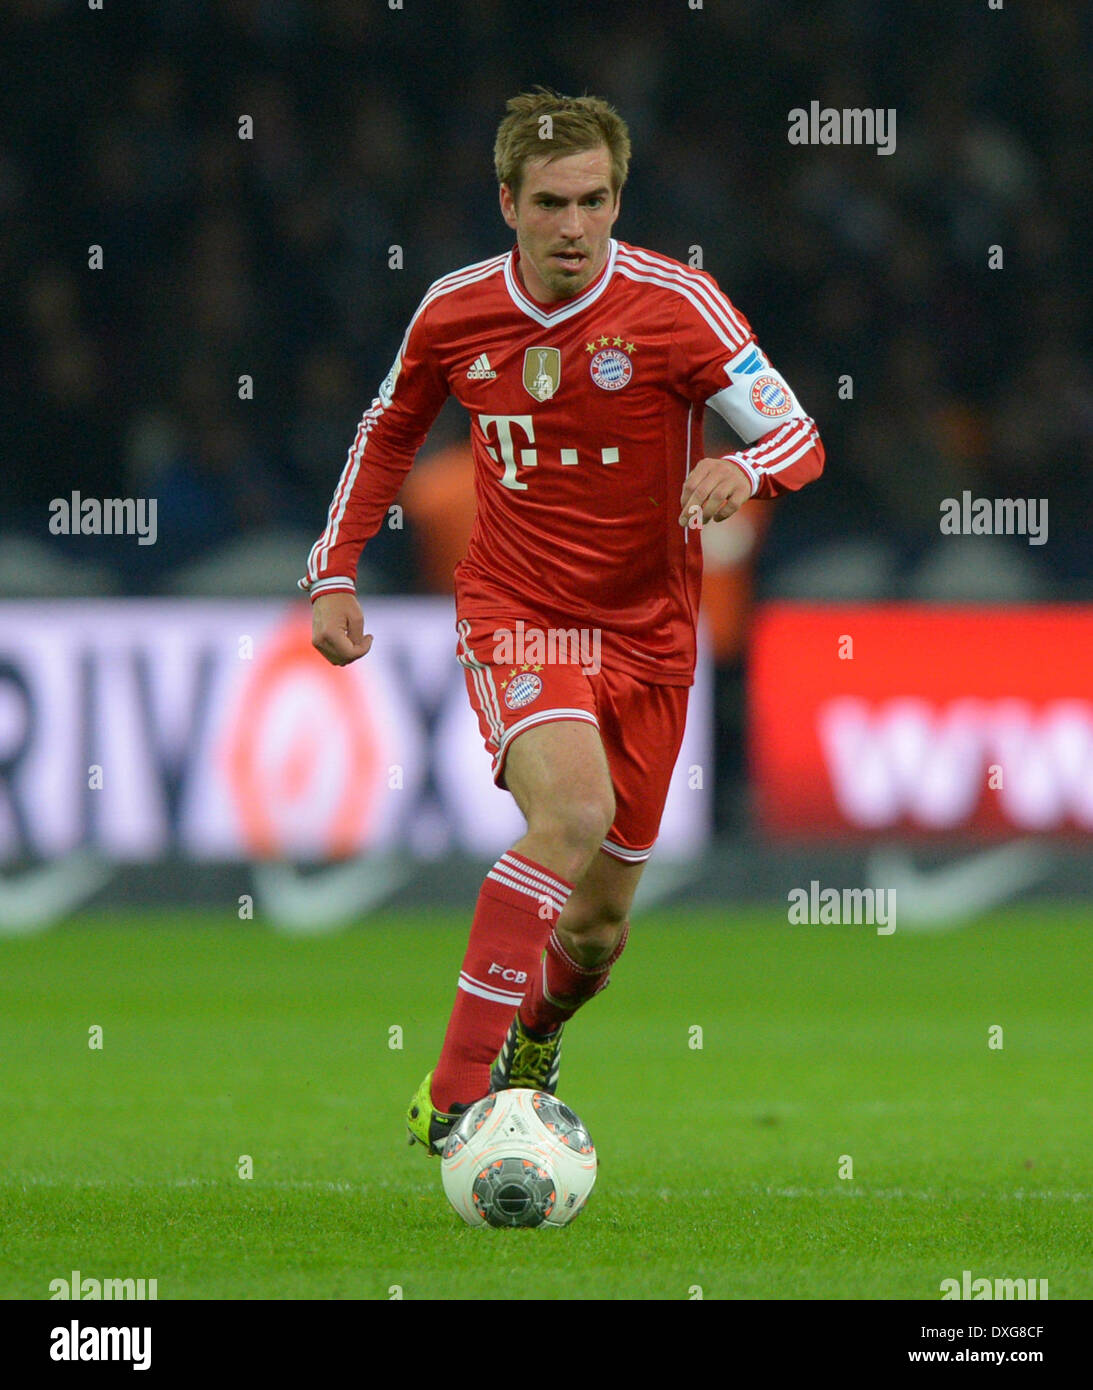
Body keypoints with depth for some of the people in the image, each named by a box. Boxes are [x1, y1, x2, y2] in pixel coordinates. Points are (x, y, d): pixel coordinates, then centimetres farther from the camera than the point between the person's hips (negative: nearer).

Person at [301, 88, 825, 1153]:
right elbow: (388, 433, 15)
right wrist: (333, 575, 8)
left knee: (599, 926, 8)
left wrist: (742, 470, -36)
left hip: (645, 632, 1)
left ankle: (532, 1042, 46)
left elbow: (798, 437, -13)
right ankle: (454, 1096, -30)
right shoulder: (455, 314, -4)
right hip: (514, 615, -1)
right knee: (574, 809, -31)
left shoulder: (677, 305, -12)